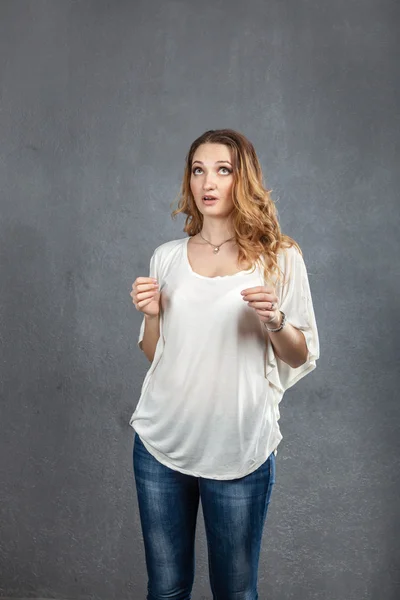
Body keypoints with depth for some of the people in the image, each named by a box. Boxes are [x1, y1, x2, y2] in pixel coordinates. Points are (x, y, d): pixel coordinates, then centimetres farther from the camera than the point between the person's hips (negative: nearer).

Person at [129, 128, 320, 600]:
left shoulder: (279, 257, -2)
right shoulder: (167, 258, 6)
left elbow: (302, 357, 1)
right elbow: (154, 354, 12)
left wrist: (274, 320, -18)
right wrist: (152, 315, -7)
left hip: (239, 449, -2)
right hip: (162, 442, 3)